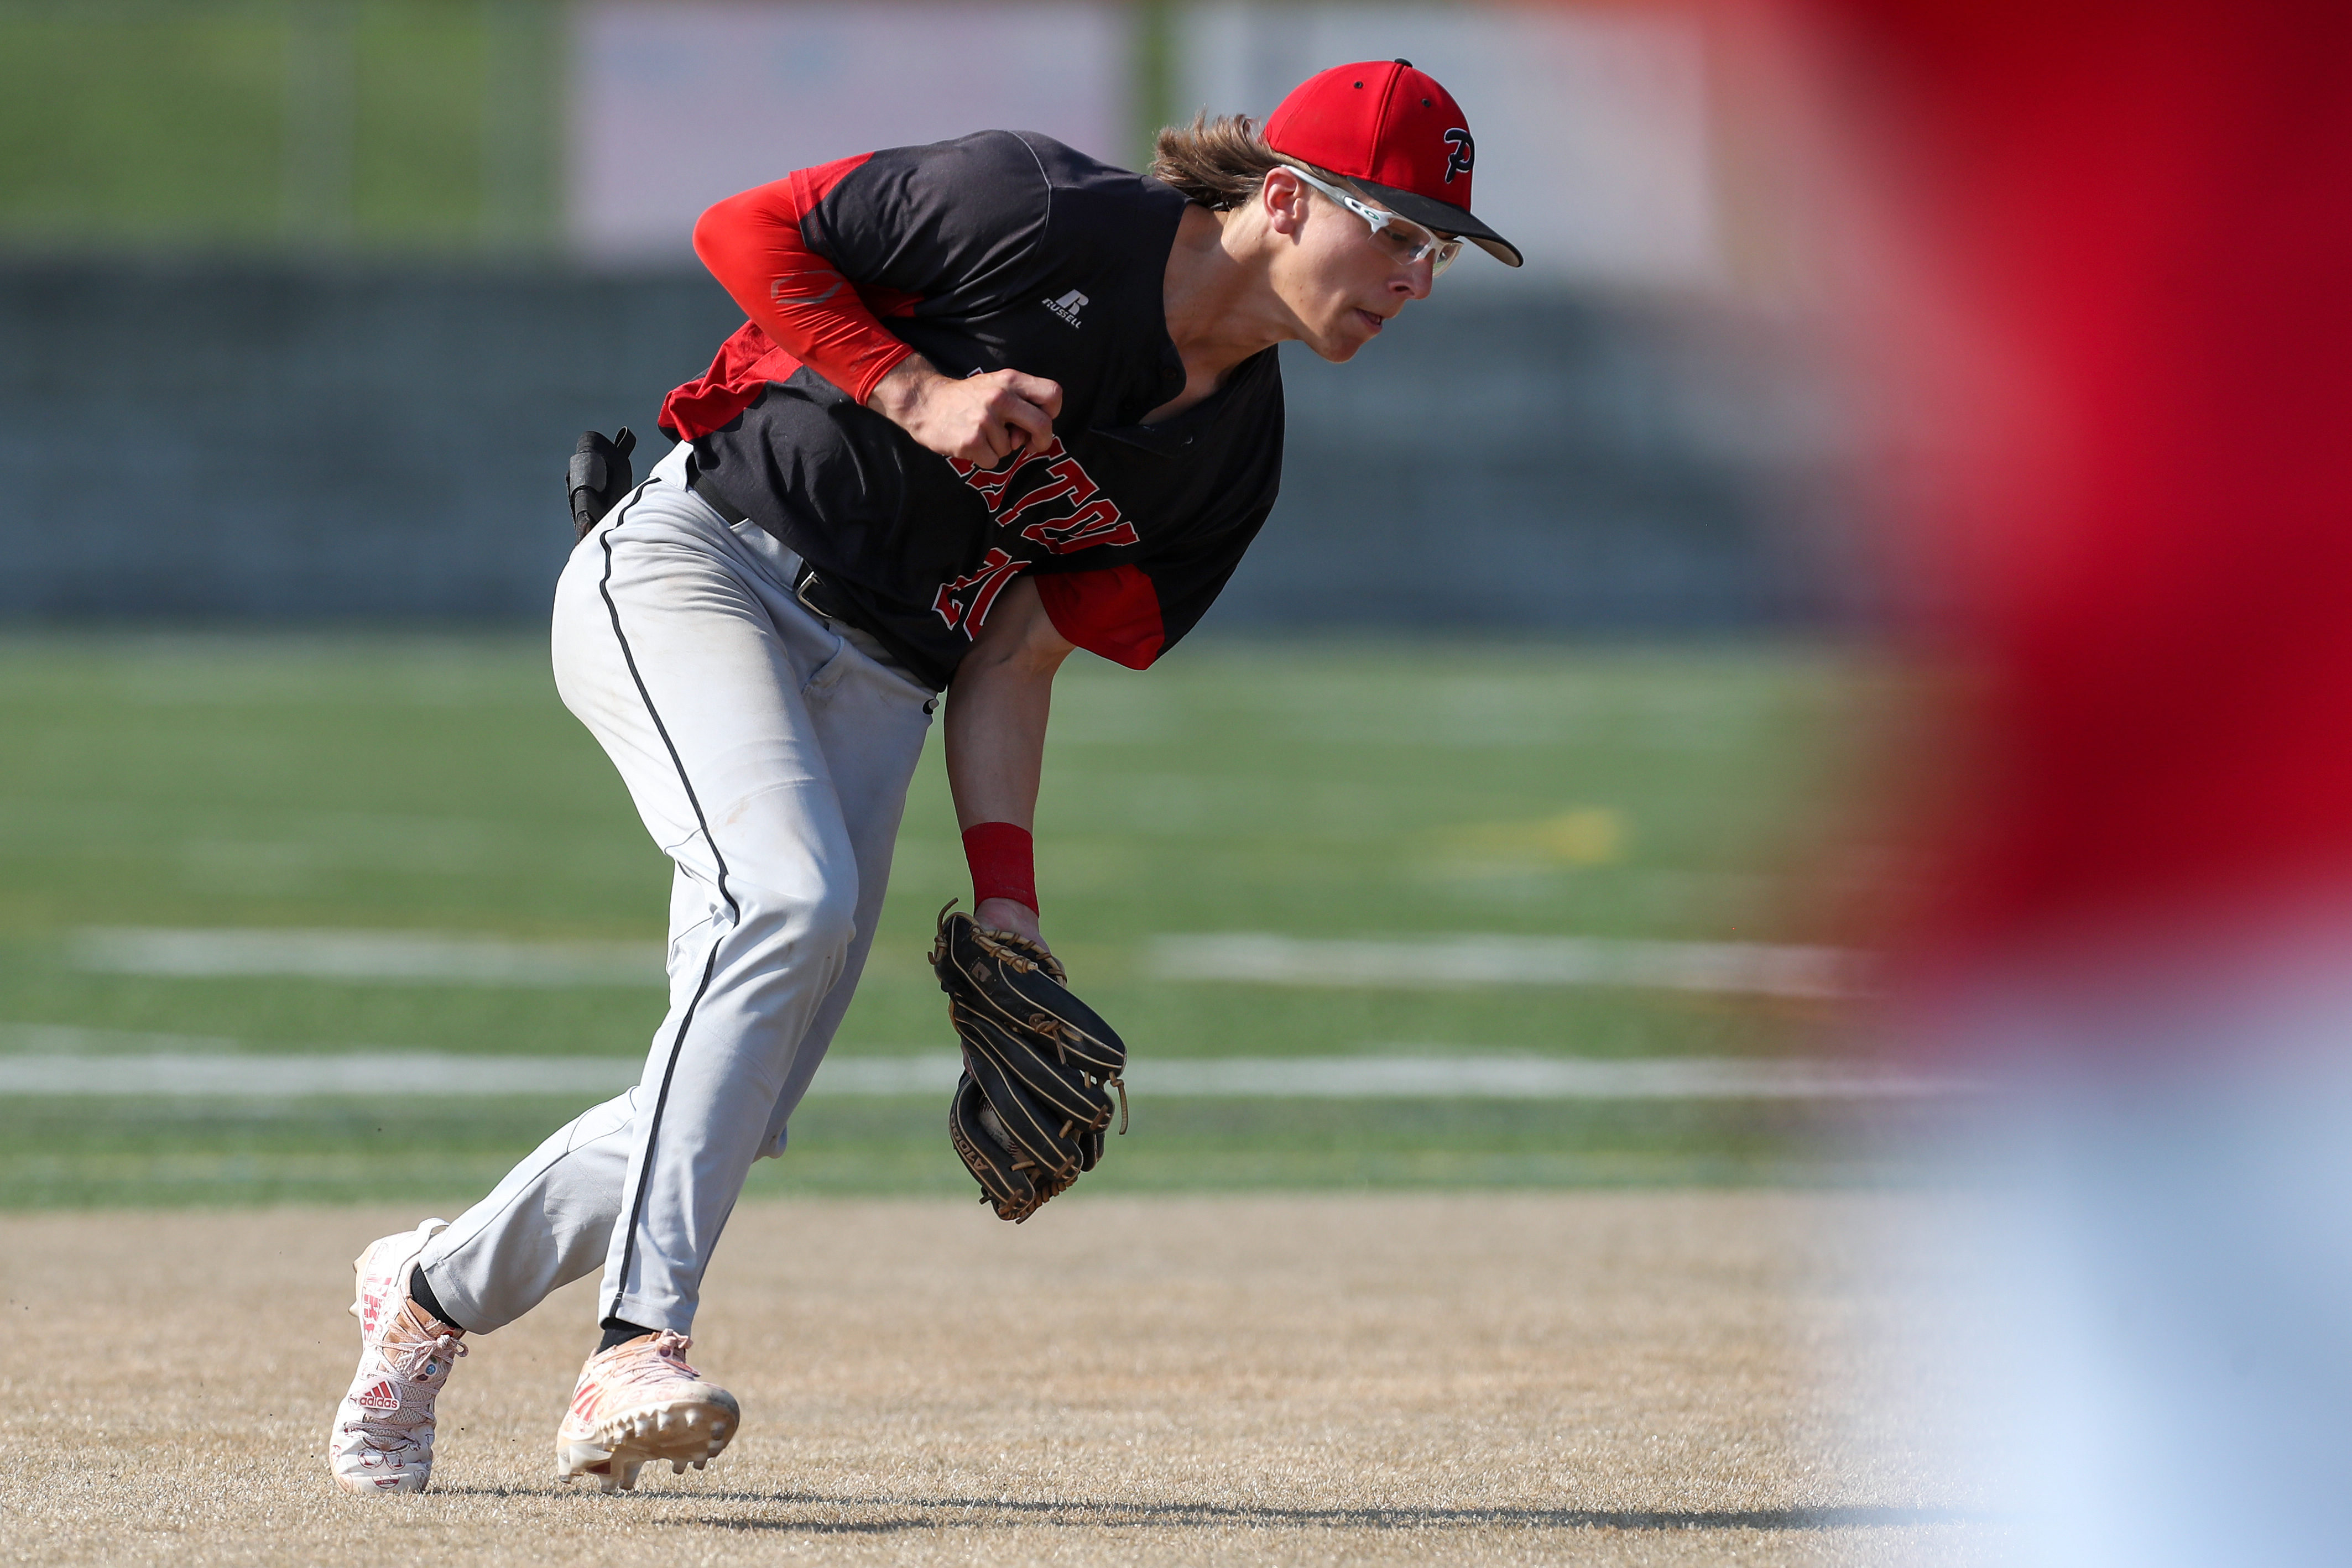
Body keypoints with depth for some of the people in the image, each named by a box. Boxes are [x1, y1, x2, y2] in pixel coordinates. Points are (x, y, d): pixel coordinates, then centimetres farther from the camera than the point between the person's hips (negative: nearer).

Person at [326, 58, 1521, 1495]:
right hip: (692, 567, -7)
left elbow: (1013, 654, 7)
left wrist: (1007, 915, -2)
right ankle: (639, 1350, -37)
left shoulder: (1235, 457, 6)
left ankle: (435, 1292, 23)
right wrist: (918, 394, -17)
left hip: (875, 697, 7)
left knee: (734, 1121, -3)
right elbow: (747, 232, -7)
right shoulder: (1040, 216, -13)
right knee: (790, 894, -33)